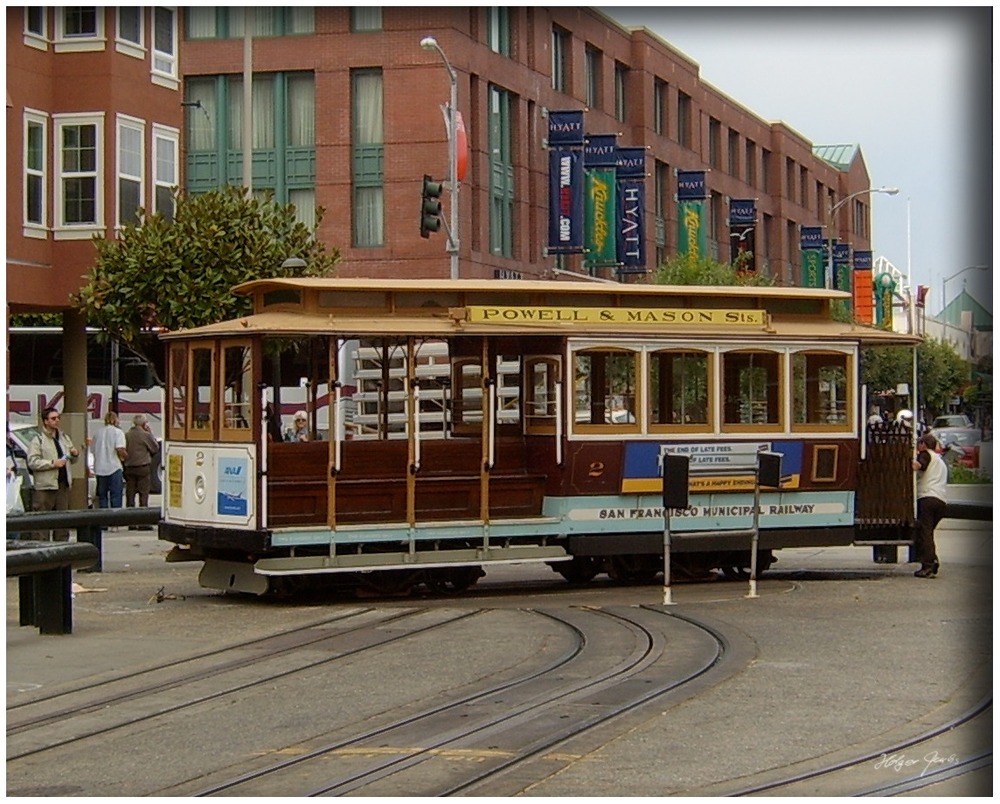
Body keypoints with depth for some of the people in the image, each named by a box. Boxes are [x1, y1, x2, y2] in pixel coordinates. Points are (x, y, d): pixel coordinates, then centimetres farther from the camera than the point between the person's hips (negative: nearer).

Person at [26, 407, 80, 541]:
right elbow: (32, 462, -13)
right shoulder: (38, 440, -4)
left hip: (63, 484, 7)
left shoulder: (64, 438, 18)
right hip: (45, 486, -7)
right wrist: (53, 463, -18)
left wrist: (75, 454, 5)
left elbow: (73, 461, 28)